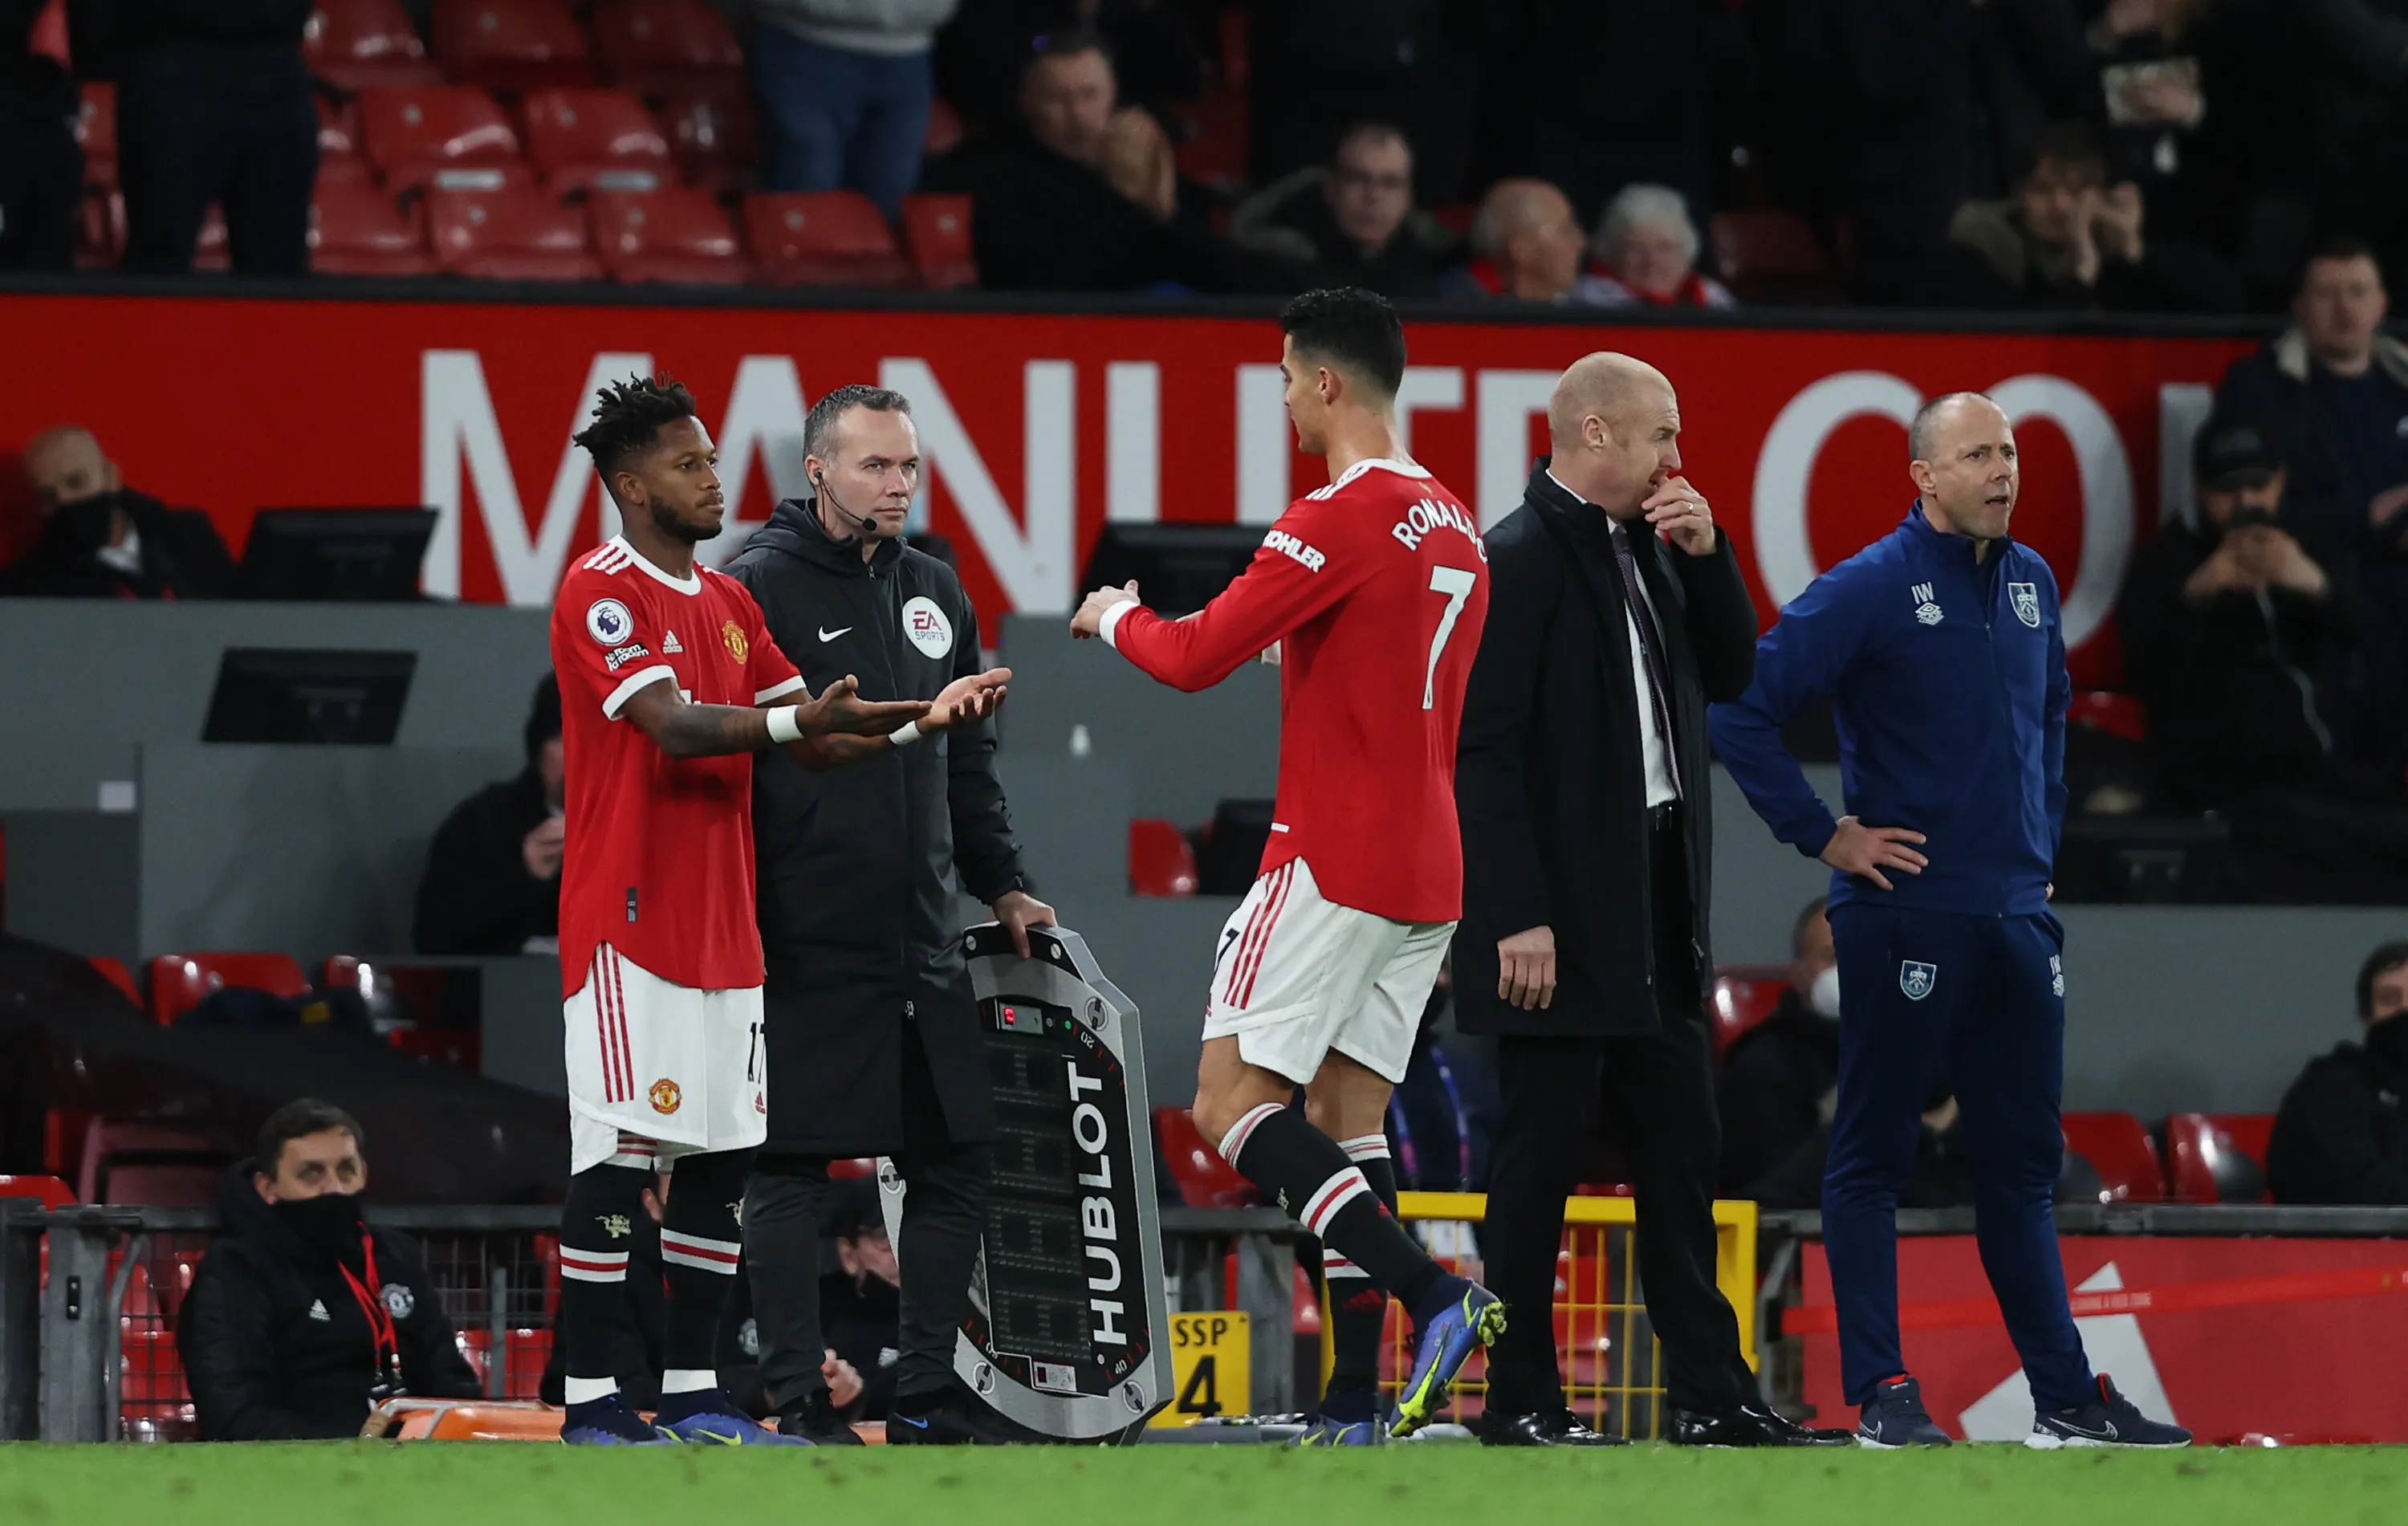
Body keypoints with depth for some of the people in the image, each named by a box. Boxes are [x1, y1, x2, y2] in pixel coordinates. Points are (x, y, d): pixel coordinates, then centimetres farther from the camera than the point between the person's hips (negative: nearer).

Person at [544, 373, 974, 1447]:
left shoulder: (728, 603, 16)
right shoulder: (601, 592, -10)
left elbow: (813, 744, 17)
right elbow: (673, 725, -23)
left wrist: (919, 720, 0)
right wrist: (802, 718, -36)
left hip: (721, 928, 8)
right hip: (629, 919, -8)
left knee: (720, 1158, 7)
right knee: (620, 1157, -9)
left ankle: (692, 1398, 12)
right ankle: (590, 1407, -6)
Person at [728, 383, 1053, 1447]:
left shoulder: (933, 592, 15)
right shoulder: (760, 588, -6)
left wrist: (1002, 884, 19)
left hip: (922, 940, 7)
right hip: (806, 948, -7)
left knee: (955, 1162, 6)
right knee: (791, 1177, -3)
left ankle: (931, 1398, 14)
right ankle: (797, 1399, 2)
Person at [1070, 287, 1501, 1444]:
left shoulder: (1340, 519, -14)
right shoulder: (1454, 530, 13)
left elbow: (1195, 657, -14)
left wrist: (1115, 617, 5)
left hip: (1333, 859, -9)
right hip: (1427, 870, 9)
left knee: (1233, 1104, -7)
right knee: (1347, 1118, 10)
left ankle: (1434, 1295, -22)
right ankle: (1356, 1402, 3)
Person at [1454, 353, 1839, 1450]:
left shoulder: (1650, 550, 13)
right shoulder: (1516, 561, -13)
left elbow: (1732, 674, 18)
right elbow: (1486, 751, -17)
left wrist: (1707, 555, 1)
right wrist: (1518, 919, -21)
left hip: (1657, 907, 9)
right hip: (1564, 915, -8)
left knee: (1680, 1151, 10)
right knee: (1542, 1155, -2)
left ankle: (1711, 1396, 14)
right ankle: (1519, 1401, 5)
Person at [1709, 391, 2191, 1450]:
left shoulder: (2032, 584, 10)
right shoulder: (1871, 589, -10)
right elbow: (1740, 707, -13)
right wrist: (1822, 835, -11)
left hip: (2016, 916, 7)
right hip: (1905, 914, -7)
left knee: (2023, 1161, 11)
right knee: (1873, 1154, 0)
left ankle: (2066, 1399, 14)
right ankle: (1882, 1396, 1)